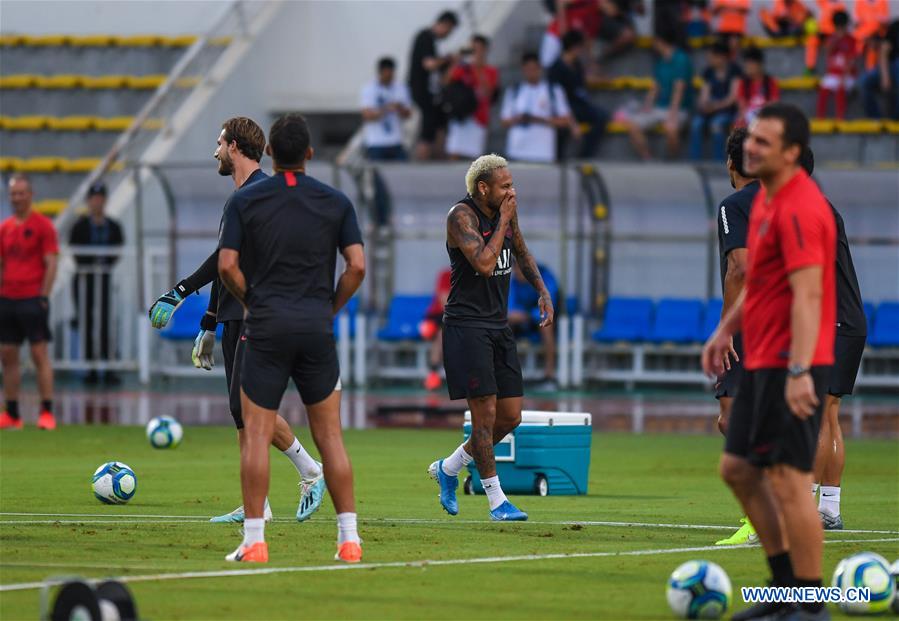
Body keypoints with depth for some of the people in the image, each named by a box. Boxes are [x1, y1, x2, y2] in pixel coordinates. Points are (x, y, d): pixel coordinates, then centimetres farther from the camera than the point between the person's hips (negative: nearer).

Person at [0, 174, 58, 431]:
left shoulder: (43, 225, -4)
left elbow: (51, 264, -7)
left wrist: (43, 296, -13)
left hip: (33, 300, -6)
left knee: (40, 354, -8)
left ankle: (47, 412, -7)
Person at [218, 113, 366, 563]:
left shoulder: (244, 201, -1)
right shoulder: (335, 202, 3)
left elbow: (227, 265, -7)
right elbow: (357, 265, -3)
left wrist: (250, 300, 9)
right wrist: (332, 307, 10)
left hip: (266, 328, -2)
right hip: (317, 330, 2)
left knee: (257, 436, 0)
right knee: (330, 437, 8)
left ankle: (254, 541, -5)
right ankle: (349, 538, 5)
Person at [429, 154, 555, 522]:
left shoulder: (506, 211, 7)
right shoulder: (461, 215, -15)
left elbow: (520, 251, 26)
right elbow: (484, 264, -27)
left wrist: (542, 292, 16)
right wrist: (504, 220, -19)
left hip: (498, 326, 8)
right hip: (466, 324, -8)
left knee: (511, 416, 6)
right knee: (485, 413, -9)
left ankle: (448, 468, 25)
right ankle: (496, 501, -3)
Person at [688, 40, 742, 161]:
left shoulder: (734, 70, -2)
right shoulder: (709, 72, 12)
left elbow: (733, 96, -8)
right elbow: (704, 95, 9)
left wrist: (717, 105, -22)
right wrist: (704, 103, -14)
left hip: (727, 109, -4)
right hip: (710, 108, 4)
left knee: (717, 124, -36)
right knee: (696, 123, -28)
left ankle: (718, 163, -30)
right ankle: (695, 161, -27)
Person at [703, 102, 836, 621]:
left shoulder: (799, 208, -19)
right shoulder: (767, 197, 13)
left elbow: (808, 294, -25)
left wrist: (799, 372, -30)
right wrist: (727, 330, 26)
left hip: (791, 365, -10)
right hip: (762, 361, 10)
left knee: (788, 481, -8)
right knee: (738, 468, 15)